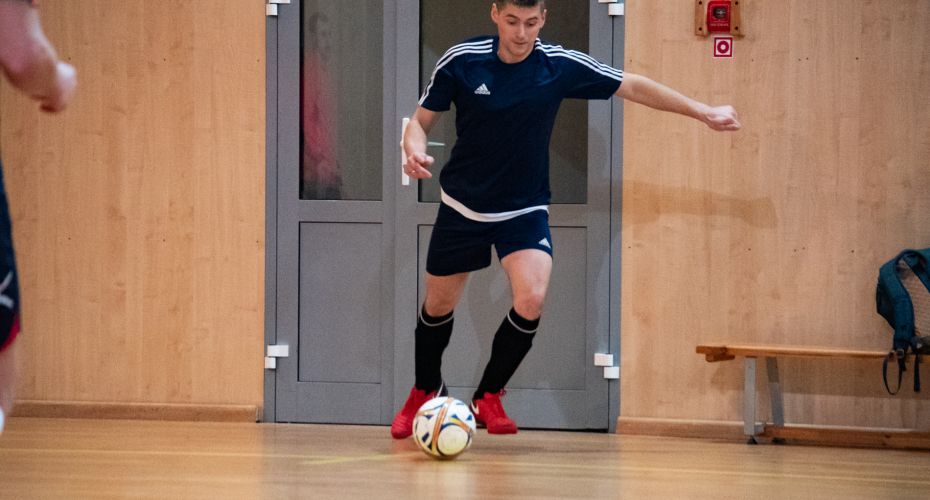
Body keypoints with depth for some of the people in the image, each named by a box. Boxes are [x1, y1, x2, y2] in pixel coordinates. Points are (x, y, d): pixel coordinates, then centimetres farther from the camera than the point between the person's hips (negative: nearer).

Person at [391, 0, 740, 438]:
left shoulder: (561, 66, -13)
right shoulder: (461, 61, -14)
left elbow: (634, 87, -3)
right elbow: (421, 120, -4)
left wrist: (703, 112, -2)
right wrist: (415, 151, -26)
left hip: (525, 209, 0)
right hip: (462, 205, 0)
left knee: (531, 300, -21)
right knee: (439, 306, 11)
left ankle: (489, 397, 1)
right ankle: (425, 394, 39)